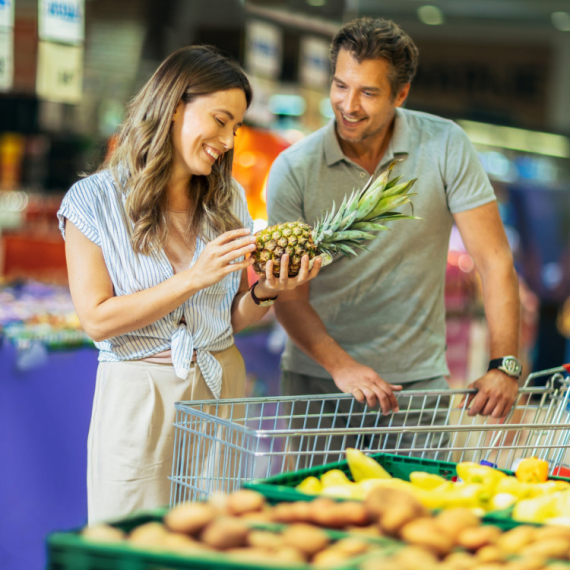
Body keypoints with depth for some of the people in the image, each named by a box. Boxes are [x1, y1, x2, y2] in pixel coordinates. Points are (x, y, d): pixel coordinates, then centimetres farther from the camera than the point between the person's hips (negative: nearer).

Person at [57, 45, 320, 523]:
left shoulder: (227, 200, 9)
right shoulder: (94, 201, -5)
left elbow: (232, 318, 12)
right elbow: (97, 319, -11)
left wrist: (265, 293, -10)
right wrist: (194, 278, -18)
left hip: (222, 390, 4)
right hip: (137, 398, -4)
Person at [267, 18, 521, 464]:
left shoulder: (445, 147, -6)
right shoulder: (294, 169, -6)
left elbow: (494, 261, -6)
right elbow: (288, 294, -8)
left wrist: (505, 365, -16)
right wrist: (341, 366, -25)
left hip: (417, 378, 0)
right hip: (316, 377, 0)